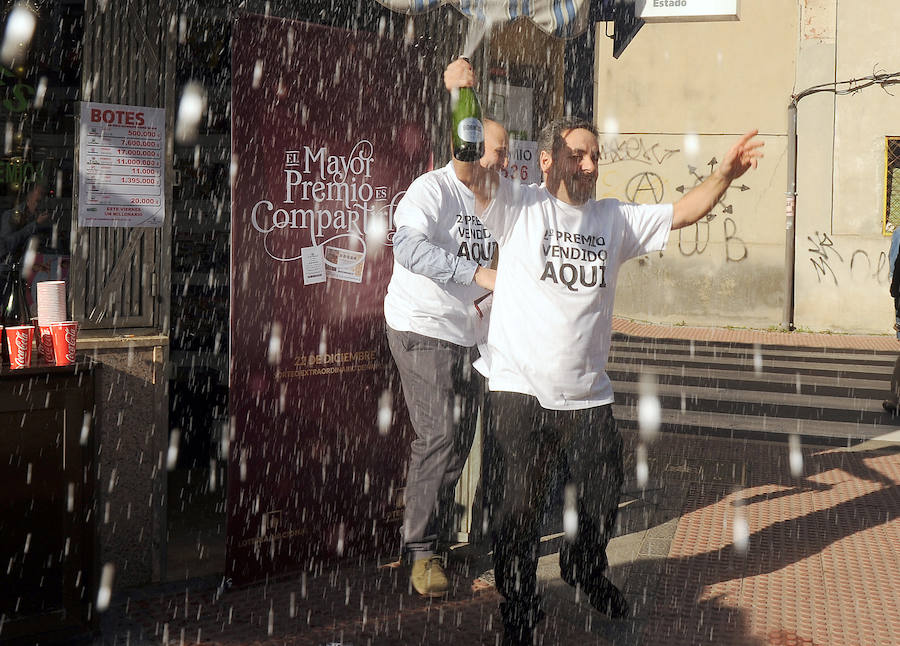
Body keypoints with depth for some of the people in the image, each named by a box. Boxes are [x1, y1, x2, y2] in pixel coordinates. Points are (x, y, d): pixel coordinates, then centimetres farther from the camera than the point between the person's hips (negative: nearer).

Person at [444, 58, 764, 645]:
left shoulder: (615, 219, 10)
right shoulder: (519, 207, -4)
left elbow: (683, 212, 9)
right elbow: (470, 167, -17)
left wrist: (726, 174, -8)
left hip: (588, 395, 4)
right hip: (520, 390, -4)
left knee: (604, 497, 16)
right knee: (519, 510, 3)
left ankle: (585, 567, 46)